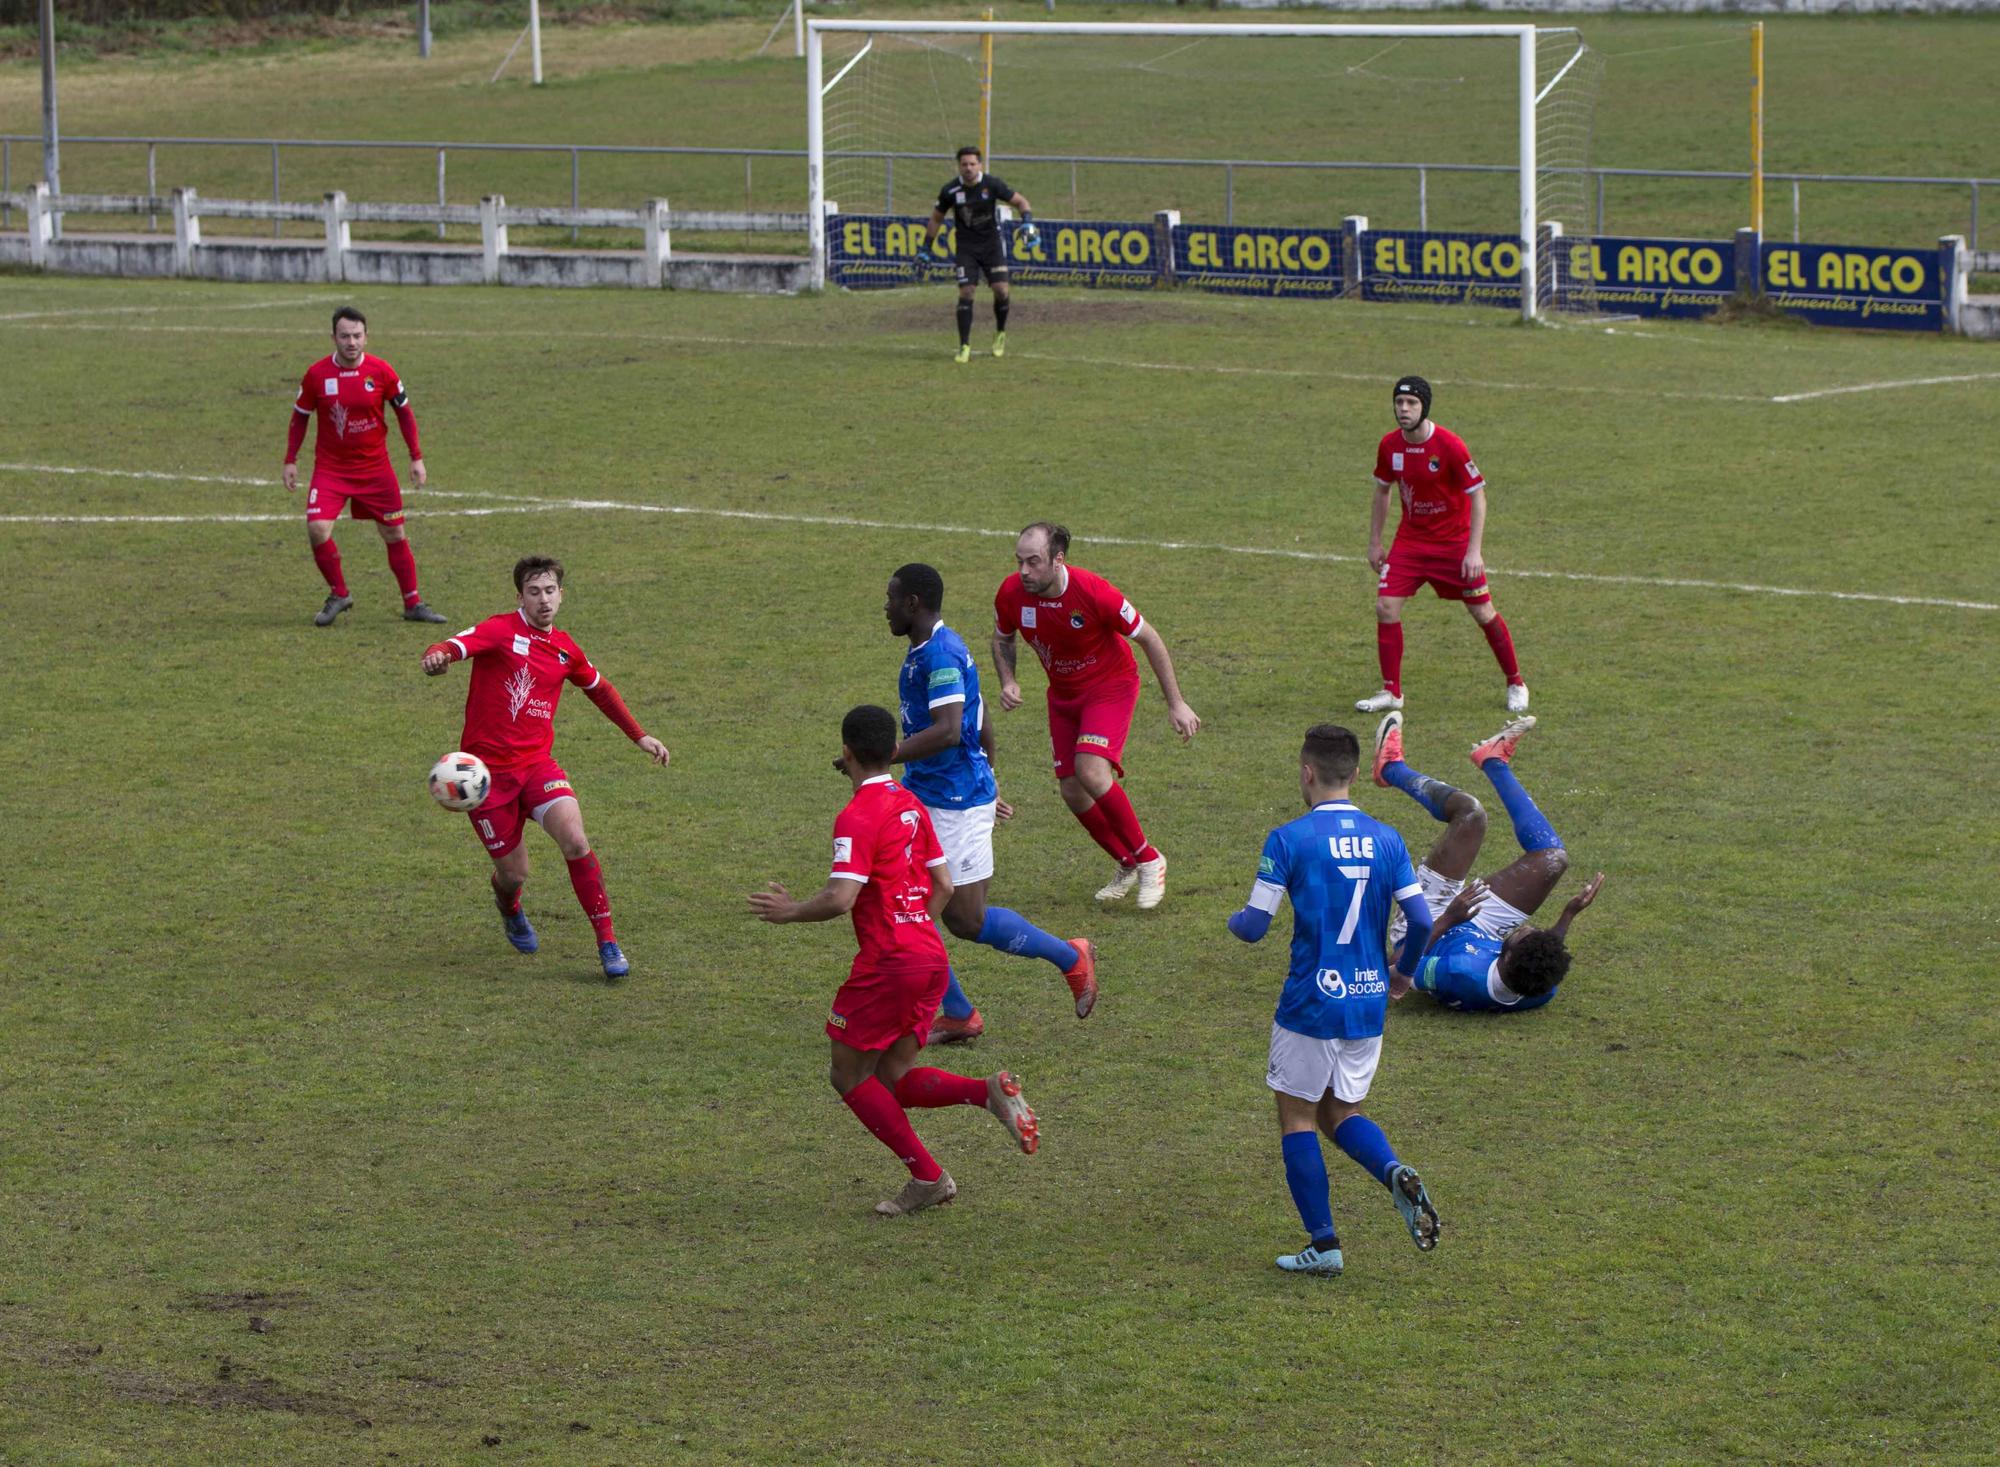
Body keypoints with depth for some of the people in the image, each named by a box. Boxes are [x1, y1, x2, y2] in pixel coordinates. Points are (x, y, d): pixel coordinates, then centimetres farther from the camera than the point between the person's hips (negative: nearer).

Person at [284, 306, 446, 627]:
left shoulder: (381, 371, -7)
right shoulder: (317, 374, -8)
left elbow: (404, 412, 5)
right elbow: (300, 417, 6)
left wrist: (416, 458, 3)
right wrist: (291, 461, 3)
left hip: (375, 467, 1)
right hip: (330, 468, -1)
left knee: (395, 533, 6)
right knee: (317, 529, -17)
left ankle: (413, 604, 19)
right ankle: (338, 595, 5)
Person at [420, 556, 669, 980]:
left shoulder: (564, 648, 9)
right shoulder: (501, 631, -9)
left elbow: (599, 689, 28)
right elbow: (455, 646, -27)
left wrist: (639, 736, 29)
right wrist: (436, 657, -51)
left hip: (537, 764, 3)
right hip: (487, 770, -3)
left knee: (575, 841, -21)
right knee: (513, 873, 2)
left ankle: (607, 943, -12)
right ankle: (509, 909, 42)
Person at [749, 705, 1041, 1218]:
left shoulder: (857, 817, -13)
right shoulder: (911, 806, 13)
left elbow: (840, 899, -21)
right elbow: (943, 886, 16)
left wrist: (789, 911, -5)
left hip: (887, 964, -8)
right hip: (931, 960, 8)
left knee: (850, 1076, 6)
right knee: (893, 1082, 13)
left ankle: (927, 1176, 0)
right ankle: (990, 1092, -8)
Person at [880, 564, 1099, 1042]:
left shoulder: (941, 654, -20)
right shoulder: (922, 652, 13)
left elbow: (948, 731, -32)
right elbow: (981, 726, 22)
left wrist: (881, 759, -32)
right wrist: (988, 784, 32)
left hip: (955, 804, -10)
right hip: (922, 797, 10)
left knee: (967, 920, -3)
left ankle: (1072, 957, 15)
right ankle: (958, 1016, 13)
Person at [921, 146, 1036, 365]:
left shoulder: (992, 185, -11)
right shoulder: (951, 191, -9)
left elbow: (1020, 201, 0)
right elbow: (936, 218, 7)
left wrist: (1027, 222, -19)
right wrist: (927, 247, 8)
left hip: (992, 244, 0)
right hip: (966, 247, 0)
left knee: (1001, 290, -8)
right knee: (966, 293, -10)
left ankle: (1000, 333, 19)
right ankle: (965, 347, -3)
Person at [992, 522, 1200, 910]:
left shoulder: (1093, 592, -29)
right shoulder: (1011, 594, -16)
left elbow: (1149, 638, -16)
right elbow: (1002, 638, 8)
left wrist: (1176, 703, -13)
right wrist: (1008, 682, -12)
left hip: (1111, 685, -6)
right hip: (1063, 694, 6)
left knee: (1091, 771, -25)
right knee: (1071, 791, 1)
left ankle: (1148, 859, -6)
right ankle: (1128, 866, 24)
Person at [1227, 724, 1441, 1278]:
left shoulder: (1289, 839, -10)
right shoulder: (1386, 840, 3)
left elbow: (1255, 925, -11)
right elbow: (1422, 921, -2)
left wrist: (1233, 921, 13)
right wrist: (1404, 973, 17)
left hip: (1311, 1003, -5)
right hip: (1368, 1004, 5)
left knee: (1297, 1116, 9)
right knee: (1340, 1112, 19)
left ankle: (1323, 1244, 6)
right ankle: (1397, 1174, -10)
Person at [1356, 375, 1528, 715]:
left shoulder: (1450, 445, -20)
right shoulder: (1389, 445, -6)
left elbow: (1478, 496, -15)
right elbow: (1382, 491, 11)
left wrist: (1474, 551, -20)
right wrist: (1375, 543, 10)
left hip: (1454, 540, -4)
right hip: (1410, 540, 4)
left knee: (1483, 613, 2)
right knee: (1386, 607, -9)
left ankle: (1515, 684, 21)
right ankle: (1391, 691, 3)